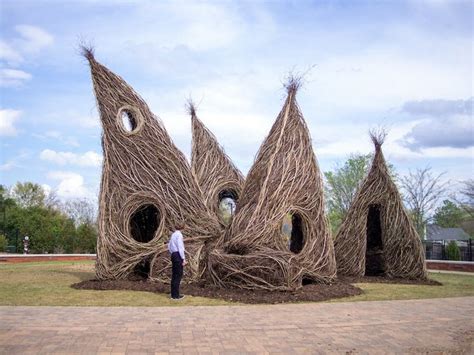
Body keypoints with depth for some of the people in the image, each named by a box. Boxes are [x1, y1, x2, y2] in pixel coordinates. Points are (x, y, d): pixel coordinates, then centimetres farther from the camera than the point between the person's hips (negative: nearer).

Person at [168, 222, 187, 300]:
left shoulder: (173, 234, 13)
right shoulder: (179, 234, -12)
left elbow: (169, 247, 19)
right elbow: (180, 247, -17)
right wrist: (183, 259, -15)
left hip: (173, 255, 9)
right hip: (178, 256, -8)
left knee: (174, 275, 13)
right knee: (178, 275, -3)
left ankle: (173, 294, 19)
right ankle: (176, 295, -1)